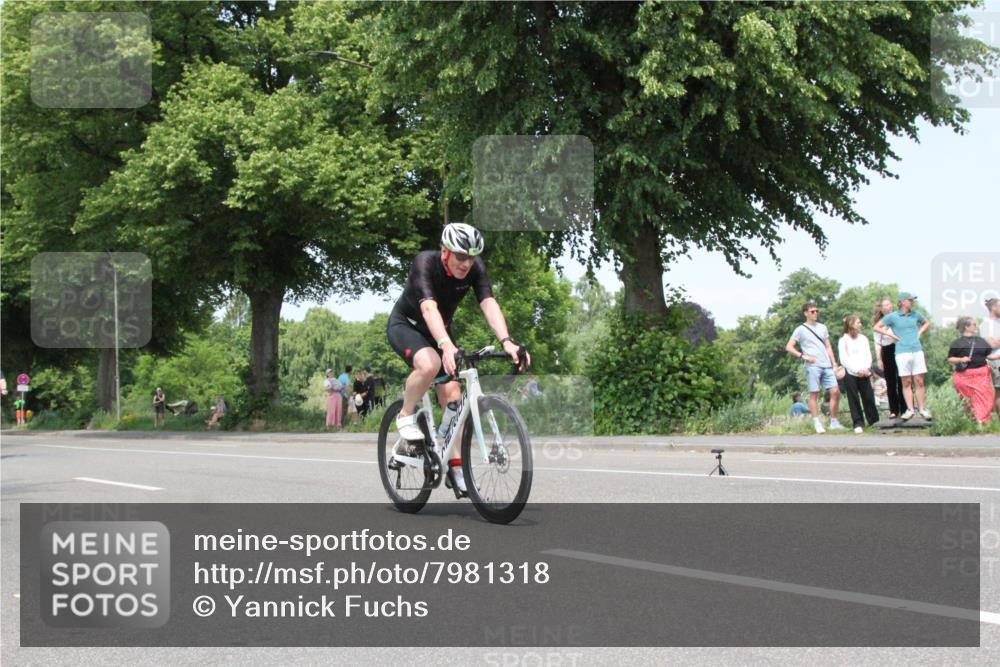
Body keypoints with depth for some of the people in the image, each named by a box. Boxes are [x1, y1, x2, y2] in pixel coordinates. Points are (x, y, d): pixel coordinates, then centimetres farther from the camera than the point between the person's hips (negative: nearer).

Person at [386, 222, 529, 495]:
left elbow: (489, 304, -31)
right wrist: (446, 345, -62)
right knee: (430, 364, -36)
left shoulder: (475, 268, -19)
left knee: (452, 396, -7)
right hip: (405, 326, -5)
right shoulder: (425, 262, -32)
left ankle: (454, 467, 3)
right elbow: (429, 308, -46)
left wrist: (507, 341, -48)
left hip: (440, 331, 5)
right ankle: (406, 416, -9)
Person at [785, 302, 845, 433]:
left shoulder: (822, 327, 18)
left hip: (827, 366, 5)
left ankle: (834, 422, 8)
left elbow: (828, 347, 20)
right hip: (812, 366, -5)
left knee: (836, 391, -2)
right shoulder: (800, 329, 2)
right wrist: (803, 356, -10)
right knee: (814, 394, -5)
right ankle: (817, 424, -1)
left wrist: (834, 364, 10)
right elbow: (788, 347, 0)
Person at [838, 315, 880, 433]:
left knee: (869, 397, 1)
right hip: (850, 374, -4)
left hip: (864, 373, 4)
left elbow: (868, 355, 10)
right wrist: (857, 370, -14)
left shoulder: (863, 338, 15)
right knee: (854, 399, -3)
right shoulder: (843, 340, 1)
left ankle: (874, 421, 11)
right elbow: (844, 359, -6)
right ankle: (858, 423, -1)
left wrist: (866, 368, -8)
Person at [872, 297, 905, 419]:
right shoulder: (878, 323, 7)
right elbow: (877, 343, 6)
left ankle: (904, 409, 4)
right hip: (887, 352, 0)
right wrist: (879, 359, -1)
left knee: (902, 381, -2)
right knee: (890, 382, 2)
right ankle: (893, 410, 7)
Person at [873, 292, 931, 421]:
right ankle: (910, 410, 2)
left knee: (919, 381, 1)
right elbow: (876, 327, 5)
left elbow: (927, 322, 30)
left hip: (917, 351, 3)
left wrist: (920, 332, 13)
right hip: (902, 351, -3)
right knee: (906, 382, 0)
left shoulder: (915, 314, 11)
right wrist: (891, 335, -1)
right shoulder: (893, 316, 1)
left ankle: (922, 409, 5)